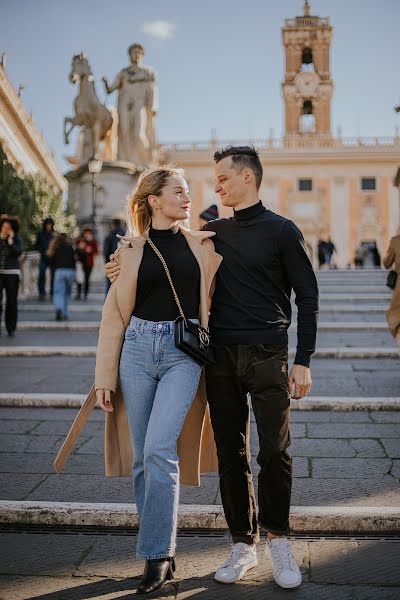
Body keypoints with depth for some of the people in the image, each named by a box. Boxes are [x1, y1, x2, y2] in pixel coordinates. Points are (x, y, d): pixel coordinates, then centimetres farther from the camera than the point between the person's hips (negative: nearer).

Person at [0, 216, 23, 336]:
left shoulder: (17, 239, 3)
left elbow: (18, 252, -12)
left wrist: (10, 240, -14)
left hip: (12, 273, 0)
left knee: (11, 301, 3)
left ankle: (11, 329, 11)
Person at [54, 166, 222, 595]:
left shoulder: (203, 246, 9)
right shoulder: (131, 251, 7)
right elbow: (114, 317, 8)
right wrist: (105, 377, 3)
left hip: (185, 352, -1)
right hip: (138, 348, 1)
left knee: (159, 449, -16)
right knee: (142, 456, 4)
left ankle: (157, 555, -5)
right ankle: (161, 551, 18)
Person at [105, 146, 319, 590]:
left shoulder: (282, 231, 0)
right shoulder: (214, 231, 13)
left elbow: (307, 298, 0)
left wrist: (303, 362, -6)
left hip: (267, 355, -4)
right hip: (221, 357, 4)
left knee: (274, 451, -3)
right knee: (231, 453, 7)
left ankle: (277, 540, 15)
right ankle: (243, 544, 18)